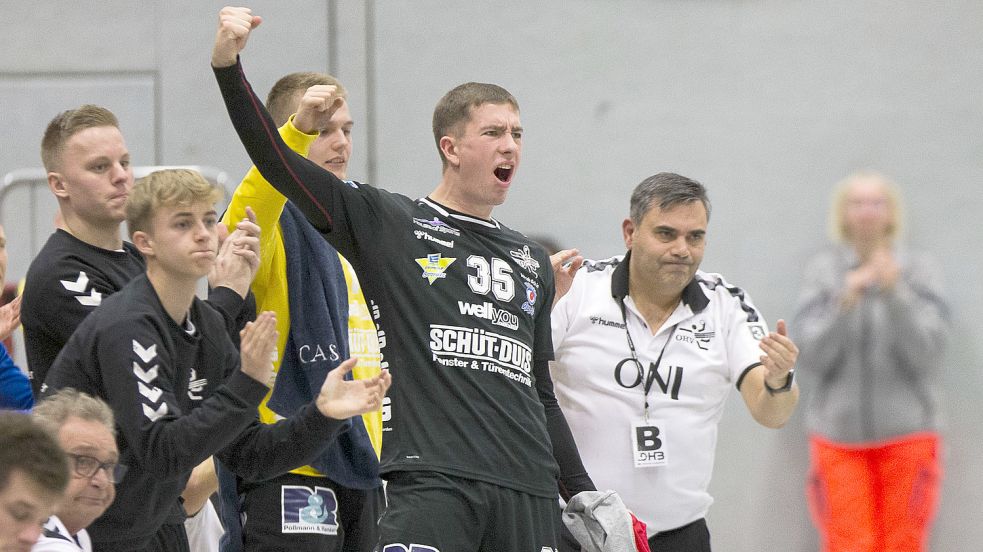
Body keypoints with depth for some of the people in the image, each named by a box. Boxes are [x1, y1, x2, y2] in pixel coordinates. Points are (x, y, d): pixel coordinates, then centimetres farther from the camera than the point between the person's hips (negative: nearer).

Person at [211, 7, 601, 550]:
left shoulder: (531, 261, 22)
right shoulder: (388, 224, 6)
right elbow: (278, 162, -3)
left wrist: (585, 498, 26)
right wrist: (228, 67, -14)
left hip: (529, 494, 6)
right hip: (431, 481, -5)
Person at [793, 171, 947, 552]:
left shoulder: (920, 270, 0)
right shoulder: (823, 270, 1)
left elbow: (926, 352, -9)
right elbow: (813, 356, -5)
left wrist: (896, 293, -22)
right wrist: (844, 302, -20)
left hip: (907, 434, 0)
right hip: (838, 433, 0)